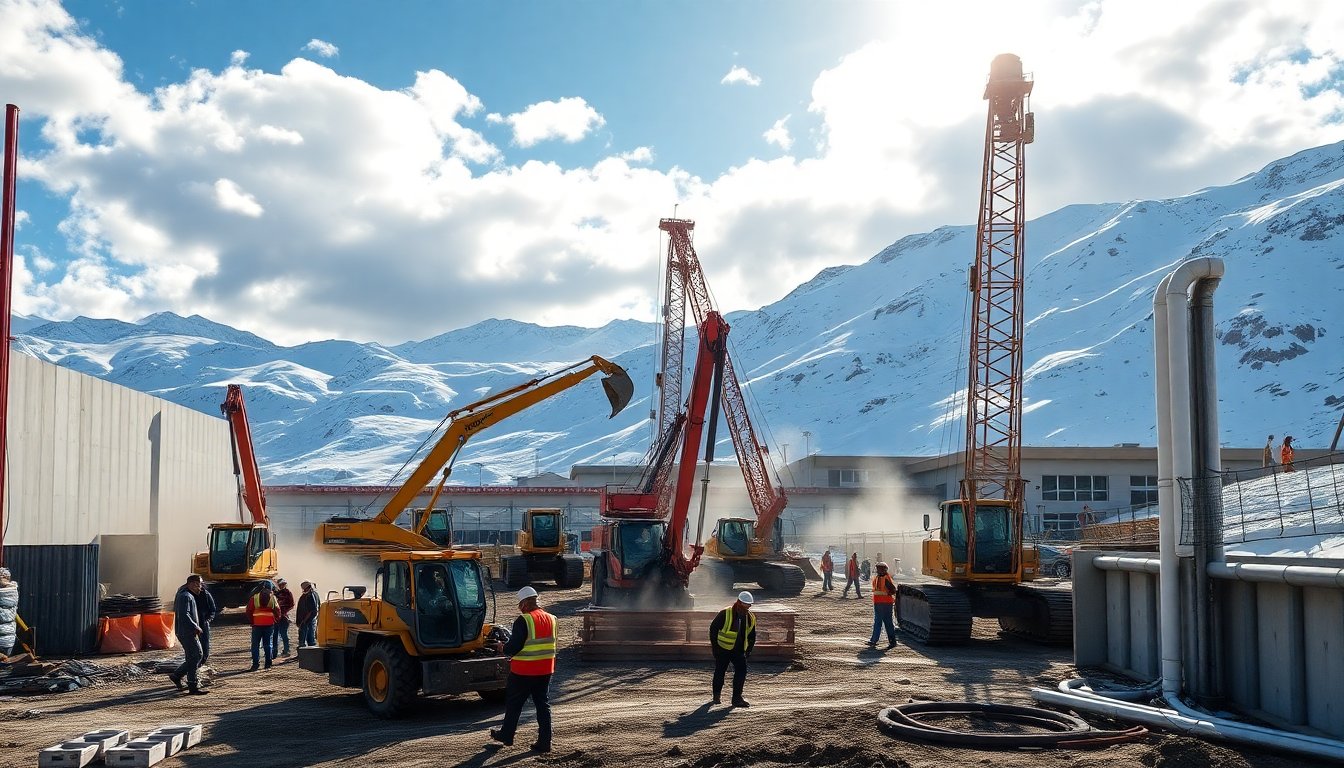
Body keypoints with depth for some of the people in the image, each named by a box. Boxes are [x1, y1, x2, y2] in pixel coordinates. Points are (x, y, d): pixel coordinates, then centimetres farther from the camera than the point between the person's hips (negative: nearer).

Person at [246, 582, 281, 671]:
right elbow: (277, 610, 3)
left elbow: (249, 610, -1)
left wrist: (251, 621, 8)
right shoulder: (273, 597, 2)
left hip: (257, 624, -1)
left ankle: (256, 664, -1)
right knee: (268, 644, 8)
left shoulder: (254, 597, -1)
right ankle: (268, 664, 6)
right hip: (269, 624, 1)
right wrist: (276, 620, 15)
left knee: (255, 644, 5)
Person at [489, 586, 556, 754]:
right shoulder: (551, 619, 4)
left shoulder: (523, 620, -18)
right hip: (545, 670, 6)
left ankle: (506, 735, 26)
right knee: (543, 705, 10)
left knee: (514, 704, 12)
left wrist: (503, 647, 3)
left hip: (523, 671, -6)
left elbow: (513, 647, -19)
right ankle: (544, 742, 9)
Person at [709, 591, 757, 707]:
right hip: (723, 649, -3)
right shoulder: (725, 614, -16)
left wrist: (748, 651, 6)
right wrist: (715, 645, -7)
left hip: (739, 650, 3)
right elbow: (713, 628, -7)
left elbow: (752, 636, 13)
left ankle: (737, 698, -4)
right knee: (720, 671, 7)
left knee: (741, 670, -11)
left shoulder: (750, 618, -1)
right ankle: (717, 695, 29)